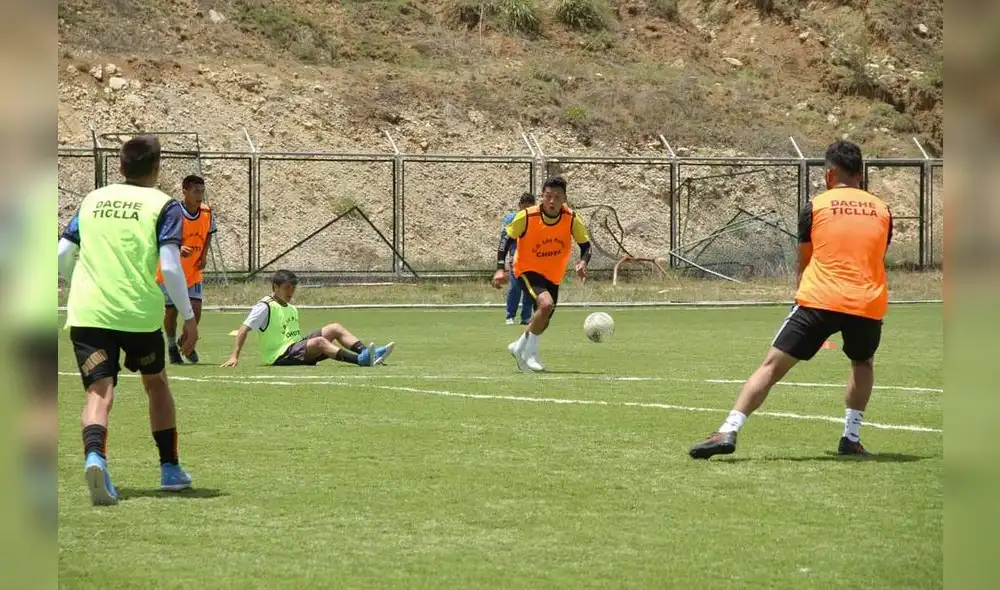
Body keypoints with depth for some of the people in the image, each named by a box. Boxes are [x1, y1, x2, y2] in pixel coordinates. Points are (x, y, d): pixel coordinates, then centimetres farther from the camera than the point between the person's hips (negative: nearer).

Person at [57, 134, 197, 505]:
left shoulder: (92, 200, 15)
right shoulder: (163, 207, 1)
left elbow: (62, 256, 14)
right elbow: (170, 267, -10)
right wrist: (189, 317, -2)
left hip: (87, 312, 2)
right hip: (139, 311, -2)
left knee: (99, 391, -5)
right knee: (156, 383, 22)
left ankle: (94, 457, -35)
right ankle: (170, 470, 29)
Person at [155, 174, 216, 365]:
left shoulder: (207, 213, -6)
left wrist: (204, 255, 1)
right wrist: (178, 249, -40)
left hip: (193, 272, 3)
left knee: (196, 309, -6)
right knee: (172, 310, 5)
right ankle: (172, 348, 25)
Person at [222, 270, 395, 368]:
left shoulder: (291, 309, 20)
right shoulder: (265, 307, -7)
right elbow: (244, 329, -13)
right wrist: (234, 356, -20)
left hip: (298, 348, 9)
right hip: (279, 356, -9)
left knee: (334, 328, -3)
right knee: (320, 341, -32)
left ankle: (369, 354, -20)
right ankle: (361, 360, -50)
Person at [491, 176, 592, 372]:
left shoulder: (571, 219, -15)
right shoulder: (526, 217, -21)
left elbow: (585, 245, -3)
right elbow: (507, 237, -9)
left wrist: (583, 263, -24)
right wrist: (501, 268, -17)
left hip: (553, 276, 5)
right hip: (527, 270, -5)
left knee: (542, 323, 14)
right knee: (546, 304, -31)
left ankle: (520, 347, 45)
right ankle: (530, 352, -13)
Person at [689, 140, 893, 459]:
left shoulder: (816, 206, 8)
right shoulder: (882, 210, 14)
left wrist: (802, 296, 36)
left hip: (819, 300, -2)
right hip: (869, 302, 2)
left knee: (773, 364, -2)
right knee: (863, 364, 31)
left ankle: (728, 432, -13)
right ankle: (851, 438, 22)